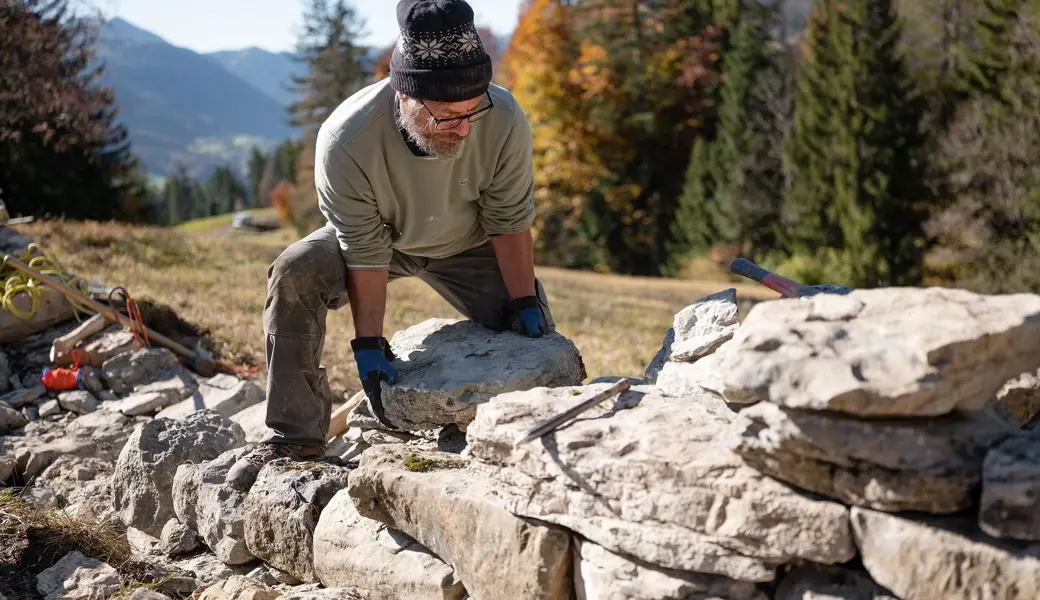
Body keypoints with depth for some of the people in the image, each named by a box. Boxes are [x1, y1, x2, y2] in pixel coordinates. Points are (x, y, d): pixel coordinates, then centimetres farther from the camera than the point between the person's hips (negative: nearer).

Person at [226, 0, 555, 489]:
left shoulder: (505, 122, -33)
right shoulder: (345, 141, -37)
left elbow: (509, 222, -18)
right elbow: (365, 256, -28)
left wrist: (525, 304, -17)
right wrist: (369, 347, -27)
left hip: (468, 245, 1)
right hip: (377, 236, -1)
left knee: (536, 341, -11)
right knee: (295, 274, -27)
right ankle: (294, 438, -19)